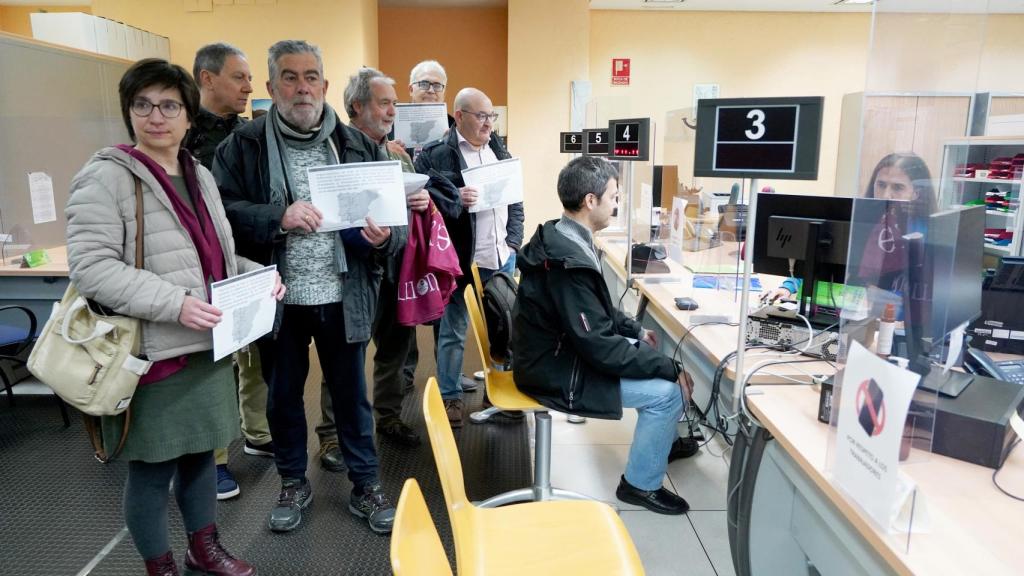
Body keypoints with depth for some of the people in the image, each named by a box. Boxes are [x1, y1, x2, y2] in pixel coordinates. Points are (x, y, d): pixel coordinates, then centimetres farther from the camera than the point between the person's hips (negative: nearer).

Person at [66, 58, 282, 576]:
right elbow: (90, 267, -19)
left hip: (208, 346, 7)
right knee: (152, 468, 8)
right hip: (152, 354, -7)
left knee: (200, 451, 20)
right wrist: (174, 303, -26)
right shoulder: (106, 177, -11)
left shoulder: (200, 175, 12)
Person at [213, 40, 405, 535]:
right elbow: (221, 211, -9)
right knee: (283, 394, 16)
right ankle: (293, 482, 37)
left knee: (351, 393, 12)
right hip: (278, 297, 0)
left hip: (343, 296, 1)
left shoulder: (357, 144, 3)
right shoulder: (244, 145, -2)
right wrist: (278, 217, -23)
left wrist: (385, 236, -19)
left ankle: (365, 485, 30)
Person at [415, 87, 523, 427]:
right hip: (461, 259, -5)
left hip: (502, 258, 6)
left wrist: (513, 240, 6)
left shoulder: (501, 152, 14)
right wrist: (454, 200, -24)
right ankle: (450, 395, 21)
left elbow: (516, 200, 17)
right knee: (453, 331, 6)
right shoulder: (436, 155, -7)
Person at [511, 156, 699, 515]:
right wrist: (670, 368, -18)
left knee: (644, 353, 20)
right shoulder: (569, 263, -31)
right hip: (557, 373, -10)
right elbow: (600, 348, -27)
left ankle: (661, 441, 40)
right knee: (668, 391, -9)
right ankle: (641, 484, 10)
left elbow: (596, 310, 17)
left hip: (557, 350, 10)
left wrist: (635, 330, 13)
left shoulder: (560, 237, 1)